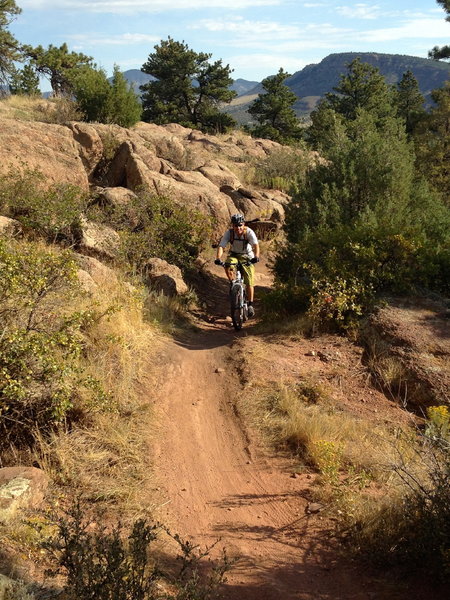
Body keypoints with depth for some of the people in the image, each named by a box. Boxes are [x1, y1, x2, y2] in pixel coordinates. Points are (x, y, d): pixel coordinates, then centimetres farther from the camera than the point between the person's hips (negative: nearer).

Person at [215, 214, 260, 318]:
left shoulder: (249, 232, -22)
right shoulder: (229, 232, -19)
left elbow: (256, 245, -34)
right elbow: (221, 246, -26)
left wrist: (256, 256, -53)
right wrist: (218, 259, -44)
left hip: (247, 256, -1)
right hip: (234, 255, 1)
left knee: (249, 282, -8)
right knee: (228, 267, -33)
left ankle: (250, 305, 7)